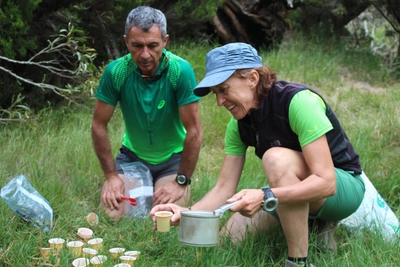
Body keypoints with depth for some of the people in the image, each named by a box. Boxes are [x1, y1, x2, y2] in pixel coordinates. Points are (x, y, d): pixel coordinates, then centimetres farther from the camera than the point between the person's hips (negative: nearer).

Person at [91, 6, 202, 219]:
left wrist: (181, 182, -20)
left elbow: (194, 131, -21)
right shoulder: (116, 71, -19)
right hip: (132, 155, 2)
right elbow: (99, 125, -9)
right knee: (111, 213, -17)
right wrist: (111, 175, -11)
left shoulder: (181, 71, -26)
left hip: (172, 156, -2)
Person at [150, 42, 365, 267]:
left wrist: (265, 197, -45)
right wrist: (186, 213, -24)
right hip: (296, 193, 8)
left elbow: (325, 182, -33)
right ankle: (315, 224, 13)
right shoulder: (240, 124, -5)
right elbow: (224, 188, -5)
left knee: (276, 158, -34)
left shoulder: (298, 101, -27)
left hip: (344, 187, -7)